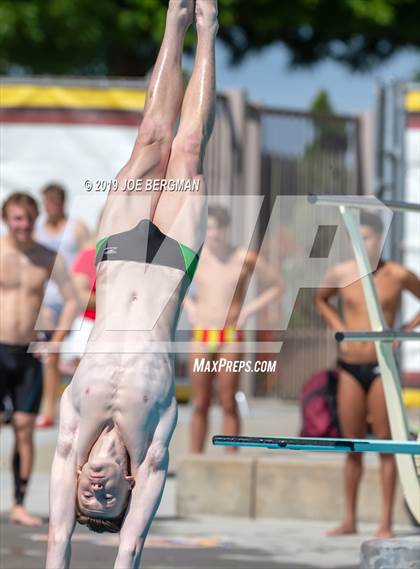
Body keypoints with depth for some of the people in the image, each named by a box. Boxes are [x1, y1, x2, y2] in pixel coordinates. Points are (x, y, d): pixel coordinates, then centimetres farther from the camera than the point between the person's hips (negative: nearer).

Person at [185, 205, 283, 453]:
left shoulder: (245, 258, -1)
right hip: (202, 336, 2)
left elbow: (276, 286, 8)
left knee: (228, 403, -4)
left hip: (231, 337, -2)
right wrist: (189, 305, 8)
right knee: (201, 404, 3)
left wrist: (249, 309, -1)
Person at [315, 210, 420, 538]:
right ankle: (349, 520, 14)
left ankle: (386, 523, 0)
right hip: (350, 367, 3)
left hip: (381, 367, -3)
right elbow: (321, 299, 22)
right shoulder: (340, 274, 2)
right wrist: (338, 328, 8)